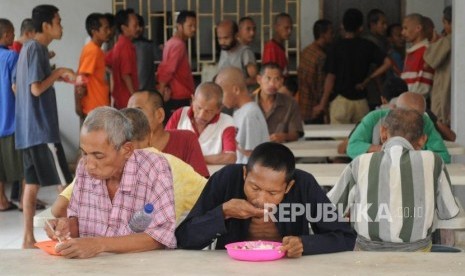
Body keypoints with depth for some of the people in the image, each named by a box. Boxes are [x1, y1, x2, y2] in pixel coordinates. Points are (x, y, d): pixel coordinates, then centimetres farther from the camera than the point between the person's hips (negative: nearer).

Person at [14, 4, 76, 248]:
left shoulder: (29, 47, 15)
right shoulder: (36, 48, -14)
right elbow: (37, 88, -20)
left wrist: (57, 76, 15)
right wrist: (58, 72, -7)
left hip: (29, 128, 10)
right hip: (41, 127, -10)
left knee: (33, 183, 9)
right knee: (65, 185, -5)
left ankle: (29, 239, 12)